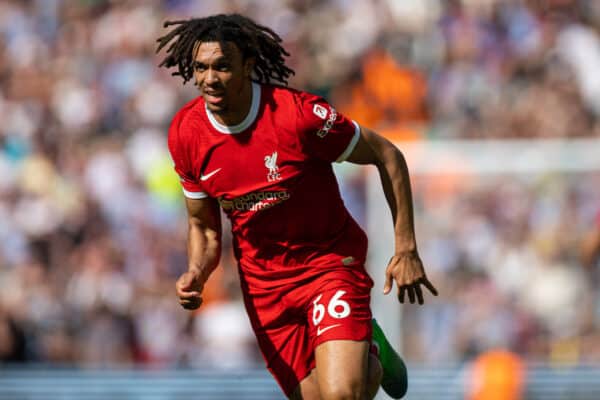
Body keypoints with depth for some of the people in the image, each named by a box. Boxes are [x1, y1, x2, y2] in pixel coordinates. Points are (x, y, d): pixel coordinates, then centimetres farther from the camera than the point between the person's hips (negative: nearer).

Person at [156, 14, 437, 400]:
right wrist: (196, 275, -14)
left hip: (331, 263, -4)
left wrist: (406, 250, -11)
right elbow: (204, 225, 7)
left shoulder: (296, 113, -22)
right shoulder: (185, 134, -8)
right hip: (263, 284, 4)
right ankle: (366, 352, 35)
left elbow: (388, 156, -10)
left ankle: (370, 352, 14)